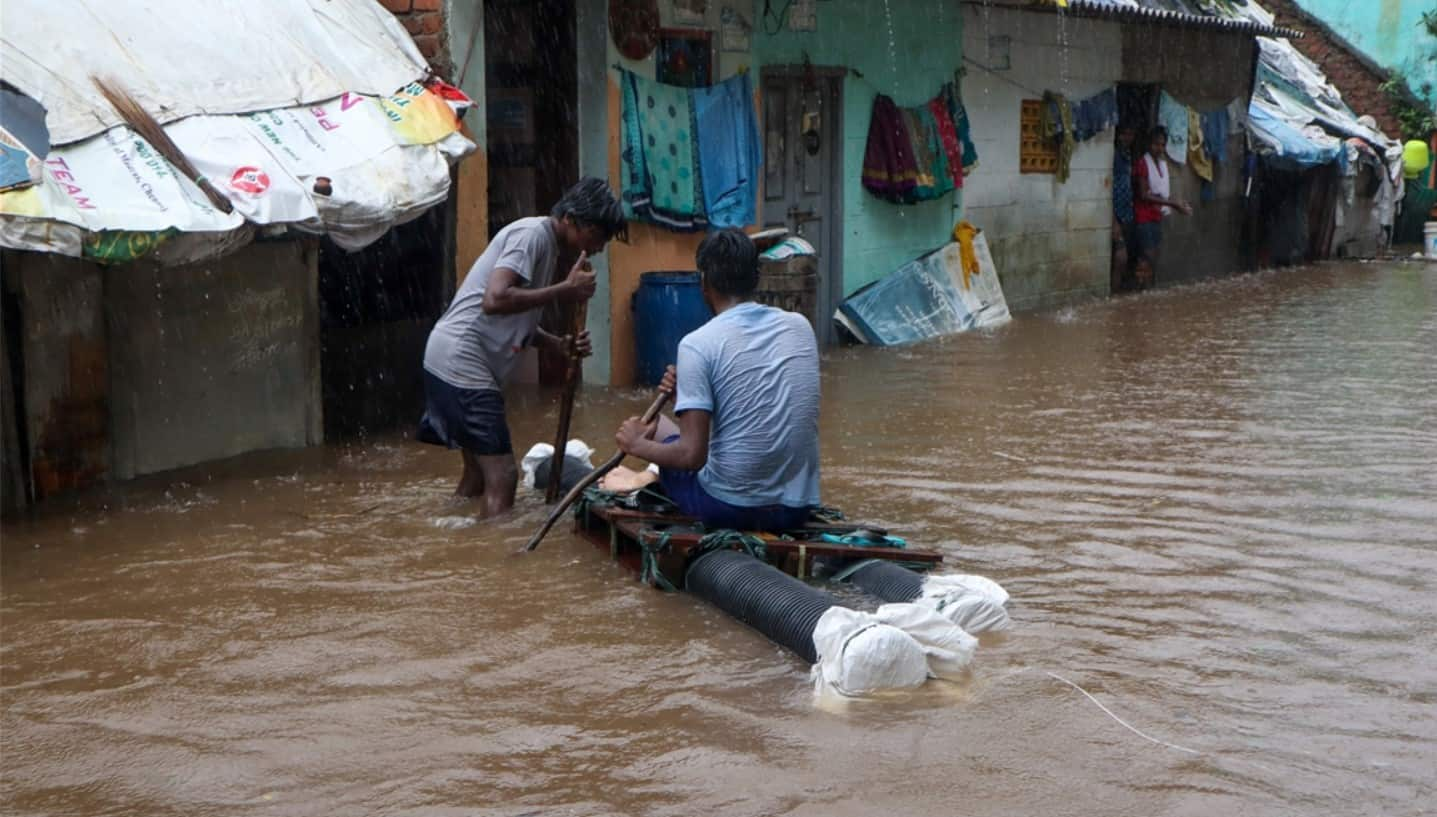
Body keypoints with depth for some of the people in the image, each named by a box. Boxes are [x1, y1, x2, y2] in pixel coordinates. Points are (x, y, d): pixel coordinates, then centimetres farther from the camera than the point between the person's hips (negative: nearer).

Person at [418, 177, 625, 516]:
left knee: (478, 471, 19)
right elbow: (496, 300, -28)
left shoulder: (549, 246, 15)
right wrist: (565, 290, -21)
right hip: (460, 361, -10)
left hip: (458, 364, 10)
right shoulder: (532, 234, -14)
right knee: (501, 475, -10)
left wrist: (561, 344, 2)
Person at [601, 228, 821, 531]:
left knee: (659, 428, 23)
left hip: (728, 509, -5)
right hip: (798, 508, 5)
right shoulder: (800, 326, 4)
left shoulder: (698, 344, -13)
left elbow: (692, 455, -17)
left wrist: (636, 445, 1)